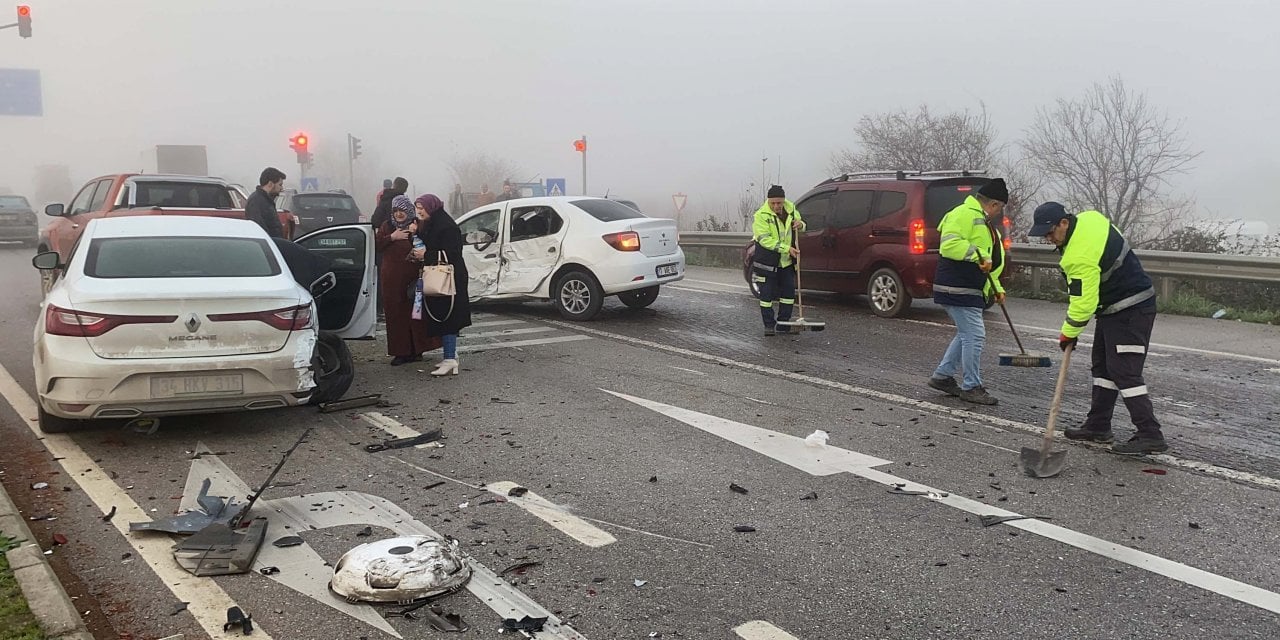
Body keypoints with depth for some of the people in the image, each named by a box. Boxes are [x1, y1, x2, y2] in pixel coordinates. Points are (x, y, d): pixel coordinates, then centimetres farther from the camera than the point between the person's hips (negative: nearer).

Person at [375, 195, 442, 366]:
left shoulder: (418, 226, 5)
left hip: (413, 276, -2)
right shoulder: (387, 227, 12)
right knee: (396, 314, 2)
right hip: (392, 278, 2)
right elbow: (376, 245, 1)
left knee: (415, 312, -2)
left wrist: (415, 234, -19)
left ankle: (417, 350, 6)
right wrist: (392, 237, -10)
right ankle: (401, 351, 8)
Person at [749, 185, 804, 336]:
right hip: (767, 262, -5)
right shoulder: (761, 215, -17)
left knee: (789, 292, 8)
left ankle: (783, 325, 18)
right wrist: (786, 248, -28)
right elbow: (765, 239, -23)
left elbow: (799, 223, 21)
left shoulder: (791, 209, 2)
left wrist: (800, 225, -6)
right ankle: (769, 325, 13)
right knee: (767, 295, 1)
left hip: (787, 262, 5)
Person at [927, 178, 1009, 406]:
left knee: (967, 334, 16)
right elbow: (950, 244, -26)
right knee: (975, 335, -8)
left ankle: (942, 376, 24)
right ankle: (971, 387, 1)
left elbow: (989, 264, 29)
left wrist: (996, 287, 20)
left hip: (970, 289, 11)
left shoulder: (985, 223, 24)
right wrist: (978, 254, -27)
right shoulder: (964, 214, -12)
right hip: (958, 288, -11)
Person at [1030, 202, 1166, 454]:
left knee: (1124, 371, -12)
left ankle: (1150, 435, -9)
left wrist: (1069, 333, -9)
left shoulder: (1079, 257, -28)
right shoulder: (1090, 217, 0)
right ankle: (1098, 426, 21)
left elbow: (1083, 302, -24)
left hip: (1128, 311, -11)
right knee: (1102, 365, 14)